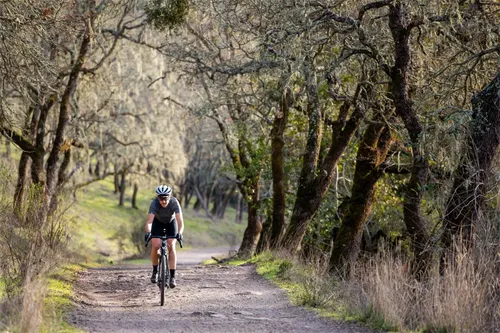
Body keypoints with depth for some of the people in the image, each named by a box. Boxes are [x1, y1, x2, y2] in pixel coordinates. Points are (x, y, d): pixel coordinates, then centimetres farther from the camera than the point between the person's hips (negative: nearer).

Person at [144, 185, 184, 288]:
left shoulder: (174, 203, -35)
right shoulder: (154, 203, -35)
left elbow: (180, 221, -42)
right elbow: (149, 221, -45)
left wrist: (179, 233, -61)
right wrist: (148, 232, -65)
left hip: (171, 222, 0)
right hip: (158, 222, 0)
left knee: (171, 247, -17)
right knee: (155, 246, -18)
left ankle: (172, 277, -15)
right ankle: (155, 271, 6)